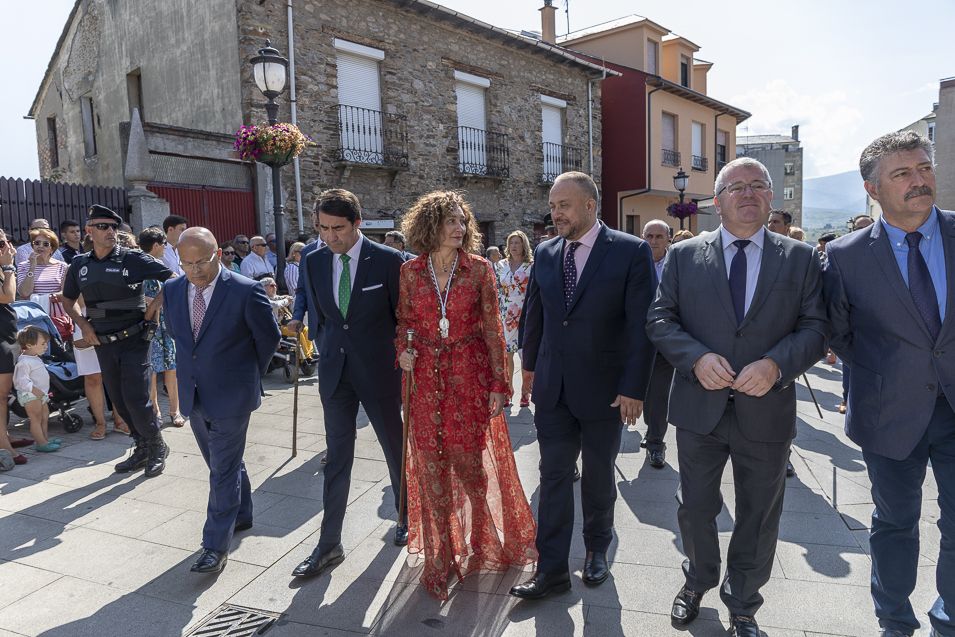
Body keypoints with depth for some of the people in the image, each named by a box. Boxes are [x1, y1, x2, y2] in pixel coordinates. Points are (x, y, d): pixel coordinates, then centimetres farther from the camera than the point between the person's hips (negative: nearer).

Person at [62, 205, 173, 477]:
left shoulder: (133, 259, -8)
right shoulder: (79, 264, 6)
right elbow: (68, 300, 19)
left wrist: (154, 306, -12)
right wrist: (83, 325, 4)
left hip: (134, 340, -5)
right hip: (103, 343, 5)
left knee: (135, 399, -8)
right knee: (119, 401, 11)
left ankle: (157, 447, 13)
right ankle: (142, 448, 28)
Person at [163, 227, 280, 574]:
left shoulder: (246, 291, -18)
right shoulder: (172, 290, -1)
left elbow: (268, 337, -5)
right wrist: (195, 366, 15)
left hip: (231, 396, -6)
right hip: (193, 395, 6)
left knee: (223, 470, -1)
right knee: (223, 463, 21)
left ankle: (216, 545, 10)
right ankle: (241, 514, 41)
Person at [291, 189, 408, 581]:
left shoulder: (387, 260, -11)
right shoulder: (314, 262, 1)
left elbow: (403, 317, -5)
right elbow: (317, 314, 12)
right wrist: (327, 353, 8)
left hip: (378, 370, -3)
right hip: (335, 372, 3)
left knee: (394, 447, 15)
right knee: (337, 458, 7)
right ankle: (329, 545, 16)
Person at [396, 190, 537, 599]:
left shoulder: (479, 270, -4)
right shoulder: (411, 272, 2)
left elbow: (493, 329, -3)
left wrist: (498, 384, -5)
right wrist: (403, 351, -7)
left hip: (470, 373, -2)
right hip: (427, 376, 2)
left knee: (469, 461, 4)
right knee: (431, 463, 6)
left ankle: (481, 539, 31)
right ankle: (442, 551, 23)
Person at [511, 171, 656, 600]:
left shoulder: (632, 252, -11)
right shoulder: (545, 254, 3)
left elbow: (642, 325, -12)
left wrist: (634, 388, -13)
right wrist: (530, 367, 15)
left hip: (604, 390, -3)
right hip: (552, 388, 3)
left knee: (598, 477, 15)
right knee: (553, 476, 6)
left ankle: (597, 550, 38)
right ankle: (552, 569, 17)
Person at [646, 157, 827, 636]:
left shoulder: (800, 259, 2)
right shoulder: (683, 256, 1)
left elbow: (815, 328, -1)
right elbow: (660, 320, -1)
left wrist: (776, 364, -19)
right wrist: (697, 358, -18)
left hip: (766, 411, 0)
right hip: (699, 407, 0)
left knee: (758, 517, 15)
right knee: (695, 508, 16)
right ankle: (698, 581, 45)